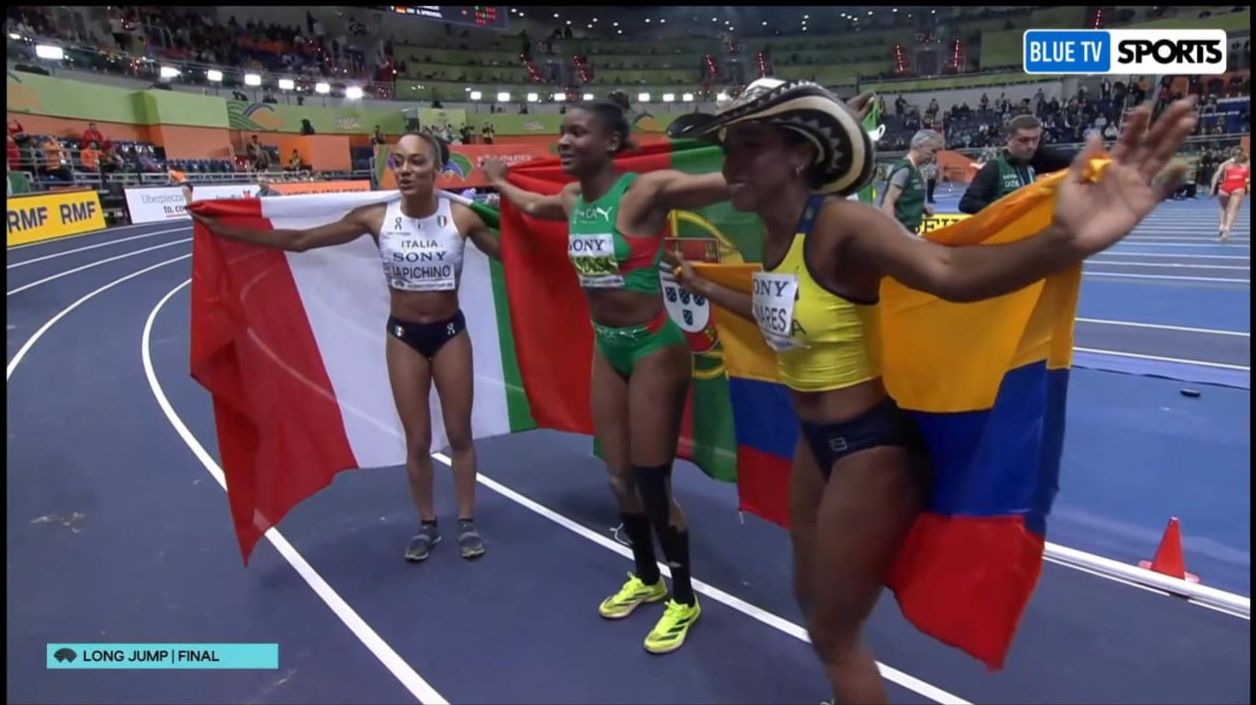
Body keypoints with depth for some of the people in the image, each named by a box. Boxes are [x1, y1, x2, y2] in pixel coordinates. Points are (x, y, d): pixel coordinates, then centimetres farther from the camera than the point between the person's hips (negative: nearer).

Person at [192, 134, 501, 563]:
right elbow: (299, 241, -4)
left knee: (460, 435, 10)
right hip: (403, 337, 1)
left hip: (450, 333, -1)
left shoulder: (460, 217, -13)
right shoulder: (376, 218, -10)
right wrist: (221, 228, -5)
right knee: (417, 441, 9)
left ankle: (467, 522, 28)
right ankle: (426, 525, 30)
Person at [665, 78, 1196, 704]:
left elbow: (948, 272, -42)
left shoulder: (839, 225, -24)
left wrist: (1065, 242, -61)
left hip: (870, 446, -8)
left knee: (834, 635, 12)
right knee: (810, 600, 29)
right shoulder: (774, 235, 0)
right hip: (815, 440, 9)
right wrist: (701, 288, 30)